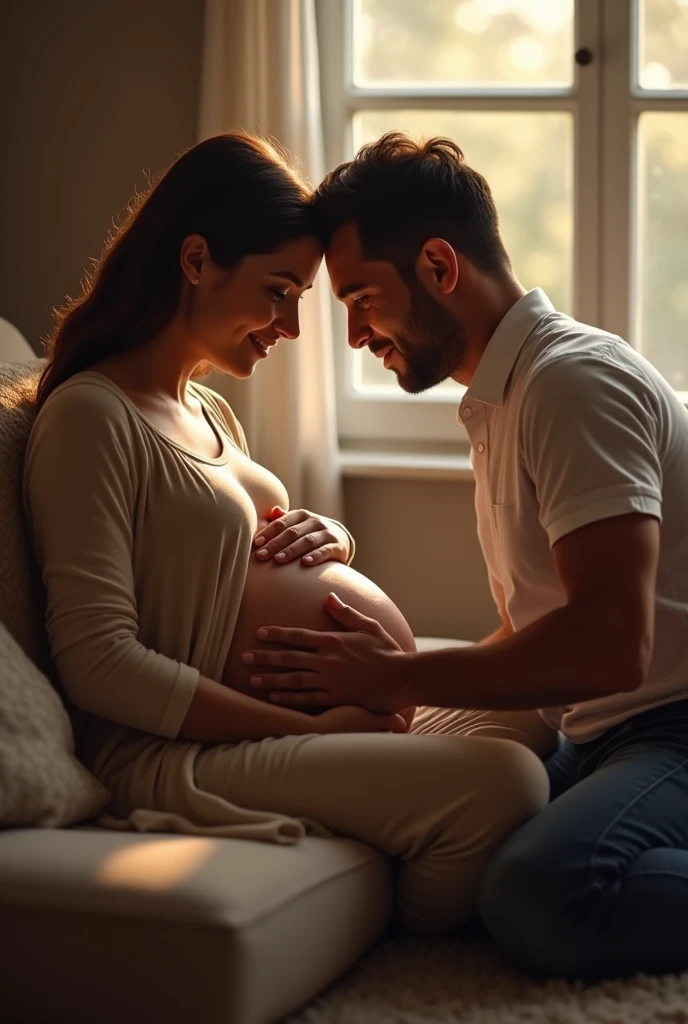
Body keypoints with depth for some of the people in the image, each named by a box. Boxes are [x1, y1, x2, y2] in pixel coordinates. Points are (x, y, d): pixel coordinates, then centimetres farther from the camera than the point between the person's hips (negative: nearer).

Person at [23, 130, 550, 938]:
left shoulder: (210, 414, 21)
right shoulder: (91, 415, -11)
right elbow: (100, 663, -19)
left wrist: (327, 540, 5)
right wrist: (315, 727, -19)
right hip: (179, 752, -10)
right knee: (497, 781, -25)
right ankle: (415, 929, 1)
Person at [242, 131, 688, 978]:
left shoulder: (575, 378, -13)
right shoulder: (497, 402, 20)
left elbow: (610, 645, -23)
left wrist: (402, 681, -13)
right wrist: (391, 690, 6)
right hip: (597, 737, 11)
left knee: (541, 895, -36)